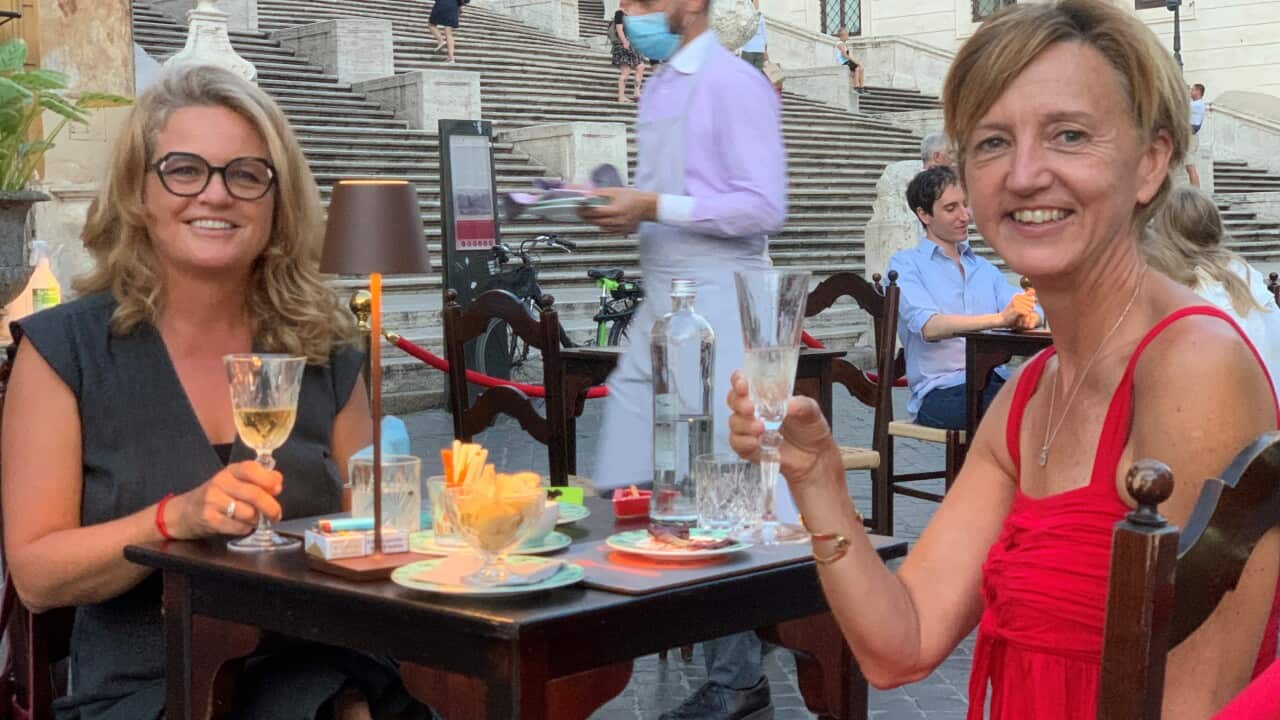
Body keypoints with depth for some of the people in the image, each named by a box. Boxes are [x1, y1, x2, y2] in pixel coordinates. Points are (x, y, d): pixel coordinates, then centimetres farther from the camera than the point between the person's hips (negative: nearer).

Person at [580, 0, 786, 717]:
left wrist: (653, 207, -18)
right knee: (626, 485, 7)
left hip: (718, 301, -9)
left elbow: (765, 206, -16)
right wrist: (619, 206, 5)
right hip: (661, 304, 9)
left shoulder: (735, 84, -9)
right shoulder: (656, 89, 17)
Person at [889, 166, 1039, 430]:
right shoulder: (905, 264, 6)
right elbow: (929, 327, -14)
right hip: (940, 390, -5)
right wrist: (1000, 318, -27)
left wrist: (1026, 317, -19)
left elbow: (1033, 314, 8)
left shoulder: (984, 268, 25)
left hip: (995, 380, 5)